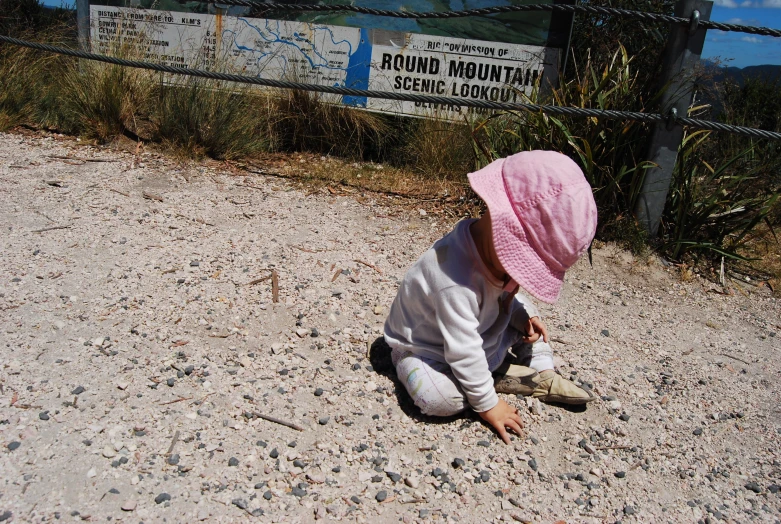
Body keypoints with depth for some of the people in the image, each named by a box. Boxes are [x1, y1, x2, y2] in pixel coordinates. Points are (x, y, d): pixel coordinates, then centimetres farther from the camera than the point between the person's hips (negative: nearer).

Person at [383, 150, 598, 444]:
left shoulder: (493, 247, -15)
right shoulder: (456, 282, -43)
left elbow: (506, 295, 8)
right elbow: (463, 352, -35)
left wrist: (527, 315, -9)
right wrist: (487, 404, -25)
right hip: (425, 350, -8)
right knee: (441, 398, -34)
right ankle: (503, 376, -13)